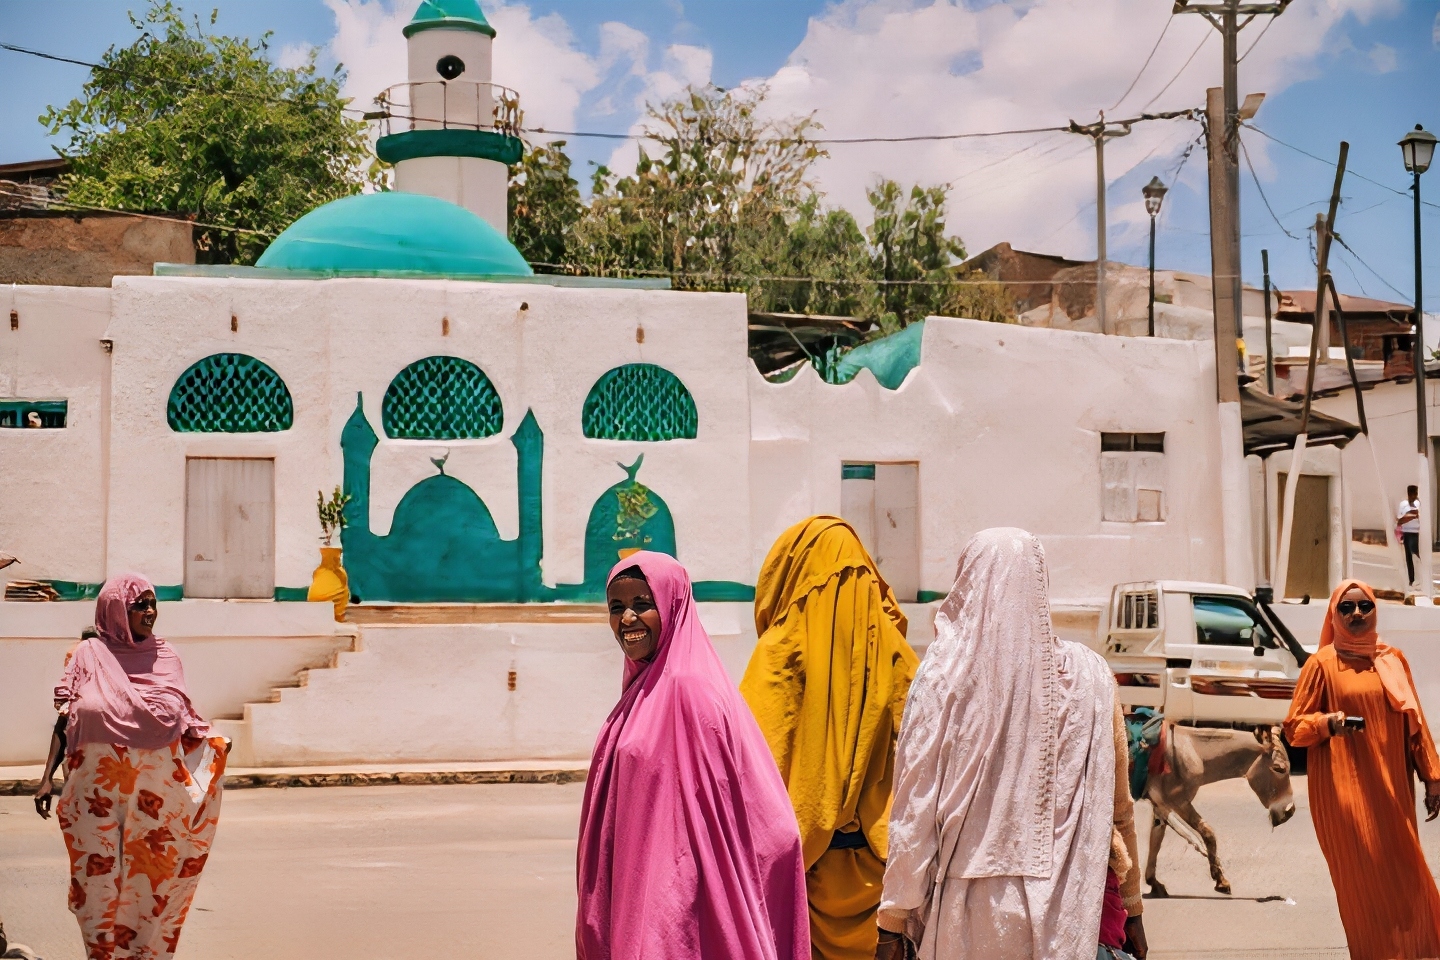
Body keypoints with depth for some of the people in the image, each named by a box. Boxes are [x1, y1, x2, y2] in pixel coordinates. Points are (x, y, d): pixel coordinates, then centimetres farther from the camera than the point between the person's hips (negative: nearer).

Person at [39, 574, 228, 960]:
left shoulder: (165, 657, 8)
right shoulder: (89, 655, 2)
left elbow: (184, 722, 11)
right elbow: (66, 723, 2)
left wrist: (212, 741, -6)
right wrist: (46, 781, -2)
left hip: (157, 789, 2)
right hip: (101, 790, -2)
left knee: (154, 877, 2)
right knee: (99, 877, -1)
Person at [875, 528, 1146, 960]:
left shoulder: (945, 673, -6)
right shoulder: (1086, 675, 0)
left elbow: (916, 805, -7)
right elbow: (1118, 806, 4)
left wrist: (892, 921, -1)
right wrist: (1132, 909, 15)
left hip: (969, 911, -2)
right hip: (1065, 912, 2)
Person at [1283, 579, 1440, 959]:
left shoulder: (1393, 660, 10)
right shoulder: (1323, 663, -2)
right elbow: (1293, 727, -1)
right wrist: (1327, 723, -21)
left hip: (1392, 787, 4)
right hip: (1346, 790, -4)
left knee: (1403, 876, 4)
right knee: (1363, 879, -4)